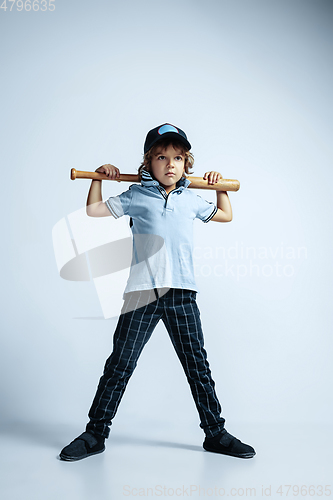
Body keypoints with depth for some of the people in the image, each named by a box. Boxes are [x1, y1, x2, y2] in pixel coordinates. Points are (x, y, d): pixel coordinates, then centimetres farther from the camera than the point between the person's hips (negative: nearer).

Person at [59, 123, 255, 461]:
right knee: (119, 365, 1)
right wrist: (99, 177, 13)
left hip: (182, 293, 2)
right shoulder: (136, 196, 10)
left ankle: (215, 433, 21)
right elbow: (93, 210, 15)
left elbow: (225, 216, 34)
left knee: (197, 366, 7)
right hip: (142, 292, -2)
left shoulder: (191, 200, 17)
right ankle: (95, 434, 15)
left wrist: (220, 186, 26)